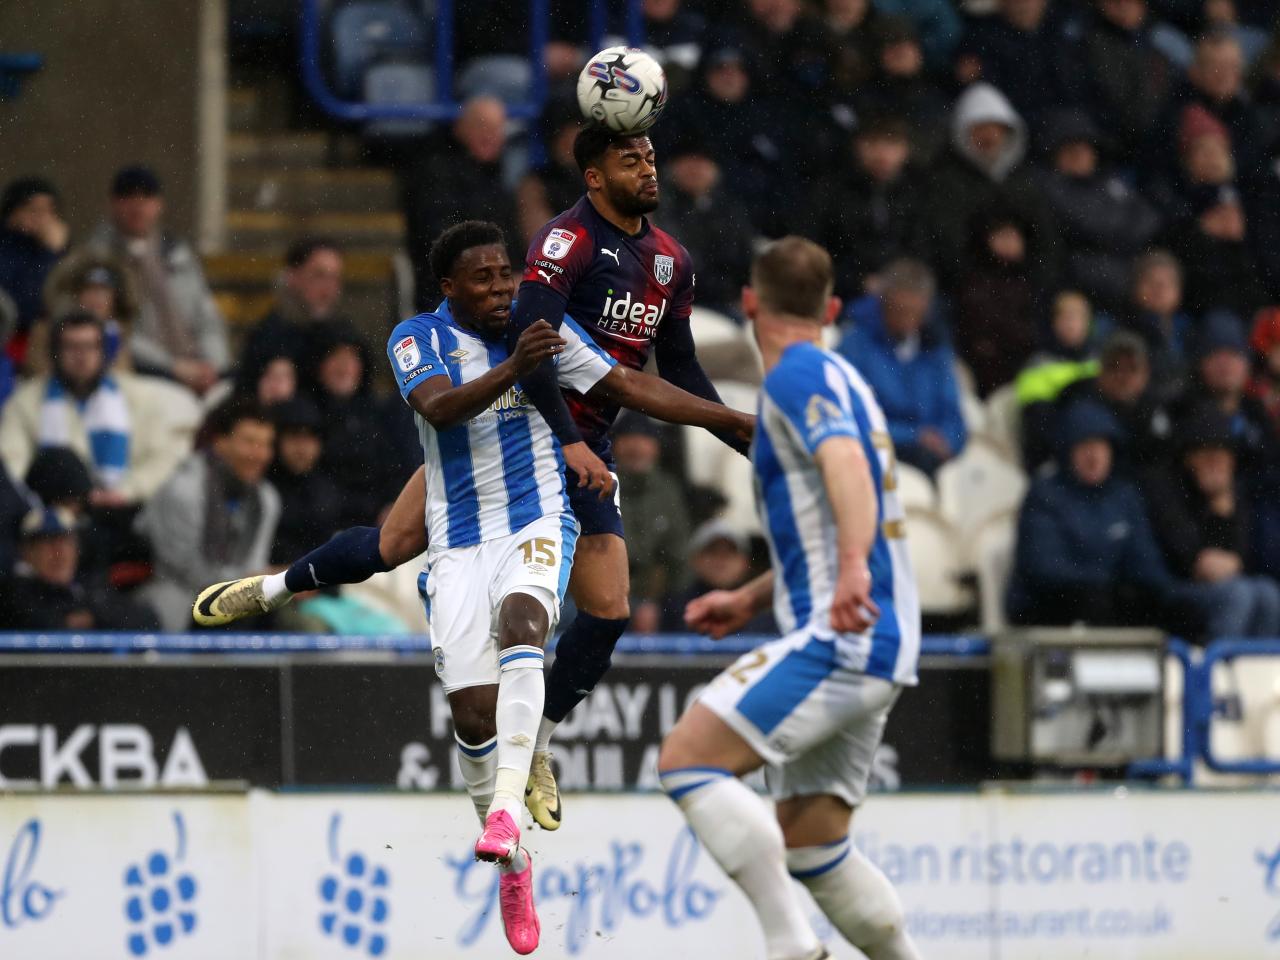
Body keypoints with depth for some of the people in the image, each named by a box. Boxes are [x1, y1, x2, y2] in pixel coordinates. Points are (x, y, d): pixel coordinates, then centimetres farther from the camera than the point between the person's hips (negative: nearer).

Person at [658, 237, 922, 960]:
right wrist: (752, 598, 35)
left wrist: (853, 567, -41)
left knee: (687, 759, -16)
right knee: (810, 846, 12)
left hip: (839, 639, -10)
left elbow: (847, 464, -26)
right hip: (879, 651, 10)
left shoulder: (799, 374, -6)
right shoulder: (837, 380, 24)